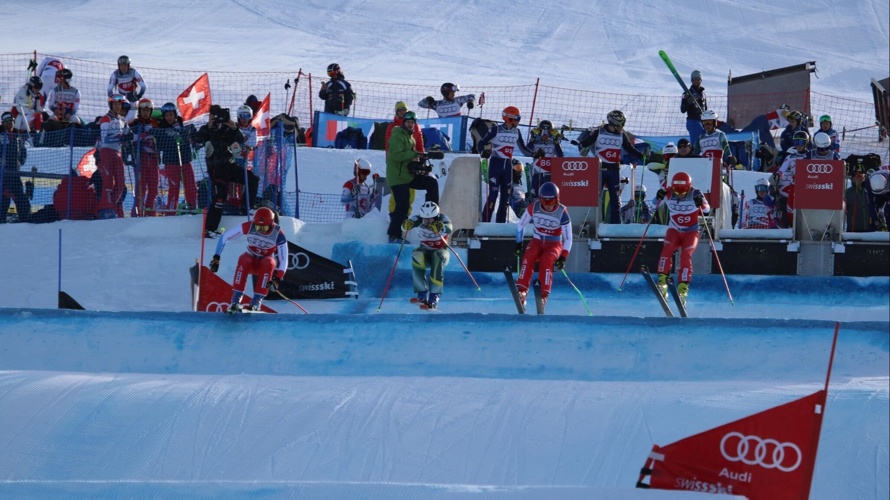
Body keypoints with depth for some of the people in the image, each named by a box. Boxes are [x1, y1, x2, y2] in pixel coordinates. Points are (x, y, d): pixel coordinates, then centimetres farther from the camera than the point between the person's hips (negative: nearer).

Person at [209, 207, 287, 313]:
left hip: (266, 263, 0)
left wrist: (277, 279, -32)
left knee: (268, 263, -36)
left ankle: (257, 301, -33)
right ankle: (236, 300, -35)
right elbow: (225, 237, -15)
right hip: (251, 260, 0)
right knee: (243, 260, -35)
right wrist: (216, 258, -18)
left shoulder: (278, 234, -22)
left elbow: (283, 260, -19)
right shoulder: (249, 227, -21)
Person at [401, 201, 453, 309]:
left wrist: (441, 228, -61)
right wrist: (407, 225, -58)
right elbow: (411, 222, -34)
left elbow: (449, 229, -39)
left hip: (441, 251, -1)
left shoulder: (441, 219, -19)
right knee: (417, 256, -32)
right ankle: (422, 294, -29)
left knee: (438, 257, -36)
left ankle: (434, 296, -33)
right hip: (425, 252, 1)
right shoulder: (419, 220, -15)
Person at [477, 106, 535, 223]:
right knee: (493, 194, -13)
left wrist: (535, 155, 3)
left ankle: (500, 224, 12)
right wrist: (484, 152, -24)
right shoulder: (496, 130, -8)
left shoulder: (516, 132, 8)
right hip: (495, 164, -6)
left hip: (507, 165, 6)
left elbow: (523, 148, 16)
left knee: (506, 195, 6)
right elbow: (482, 143, -4)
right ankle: (485, 223, -10)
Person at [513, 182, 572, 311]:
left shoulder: (562, 213, -15)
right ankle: (521, 292, -36)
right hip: (537, 242, 2)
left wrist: (563, 257, -16)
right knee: (528, 258, -30)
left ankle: (543, 296, -33)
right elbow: (520, 225, 5)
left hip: (554, 244, -2)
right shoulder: (533, 207, -10)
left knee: (546, 260, -33)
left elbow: (568, 238, -8)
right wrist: (518, 244, 3)